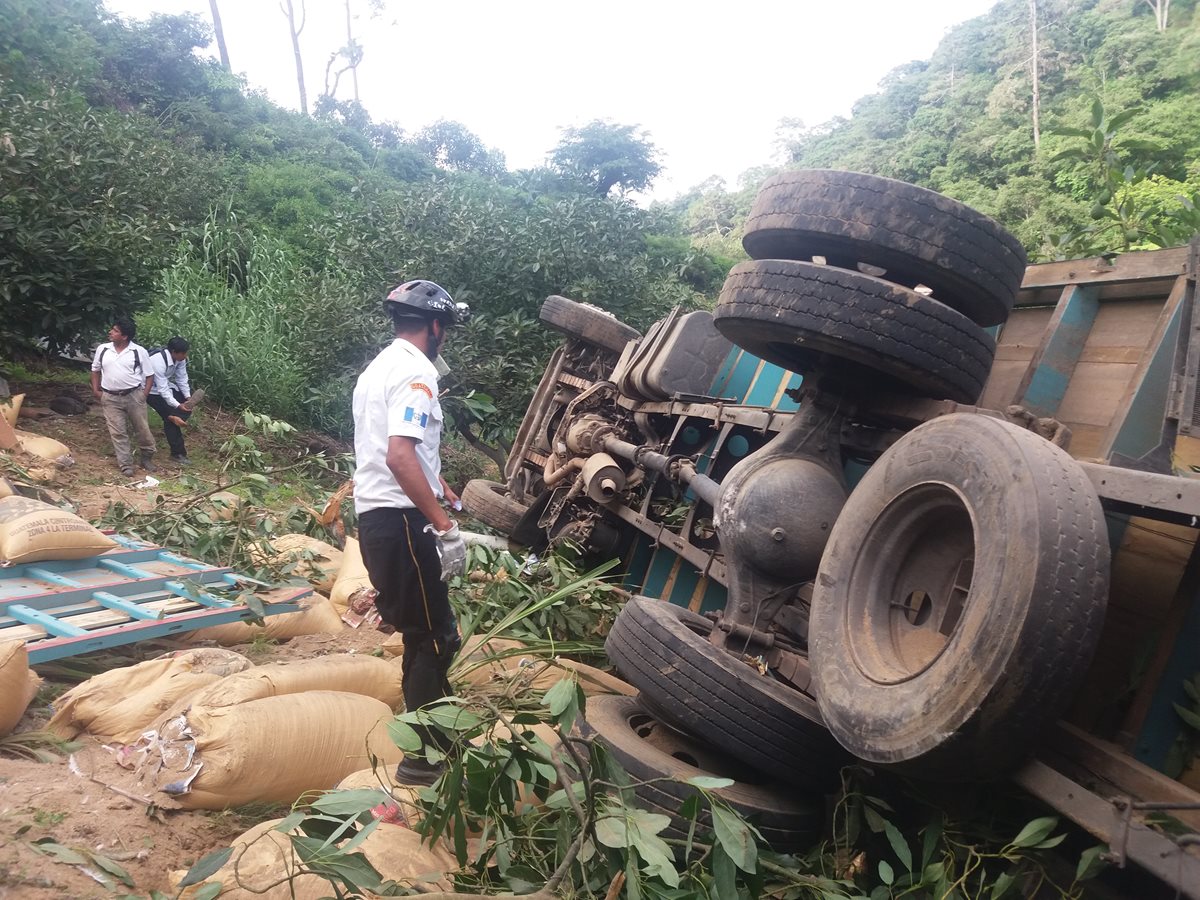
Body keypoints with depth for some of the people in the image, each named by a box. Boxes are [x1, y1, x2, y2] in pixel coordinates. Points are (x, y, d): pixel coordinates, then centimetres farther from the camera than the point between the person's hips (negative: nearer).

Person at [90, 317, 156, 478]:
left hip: (134, 396, -2)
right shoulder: (102, 349, 4)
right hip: (110, 398, 2)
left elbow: (149, 375, 0)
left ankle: (146, 458, 26)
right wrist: (96, 390, 7)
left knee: (142, 429, 6)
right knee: (118, 433, 1)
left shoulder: (139, 351, -6)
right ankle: (126, 465, 7)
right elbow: (95, 370, 17)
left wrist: (144, 395, -8)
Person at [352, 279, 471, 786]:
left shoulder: (377, 368, 17)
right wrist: (444, 525, -25)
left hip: (374, 516, 10)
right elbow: (399, 455, -26)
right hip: (400, 520, -10)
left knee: (420, 630, 21)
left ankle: (428, 726, 35)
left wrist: (437, 484, 36)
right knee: (435, 636, -1)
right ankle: (424, 757, 7)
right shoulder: (415, 372, -14)